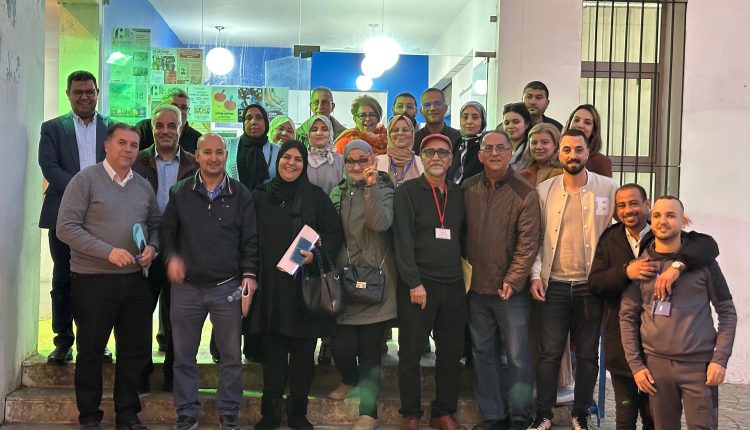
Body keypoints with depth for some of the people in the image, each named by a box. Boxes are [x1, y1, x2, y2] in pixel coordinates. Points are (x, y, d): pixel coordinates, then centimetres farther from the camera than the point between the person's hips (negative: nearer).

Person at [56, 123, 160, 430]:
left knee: (135, 349, 11)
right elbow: (66, 227, -14)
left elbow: (156, 224, 18)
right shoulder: (86, 179, -7)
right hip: (93, 281, -5)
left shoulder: (143, 186, 9)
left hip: (134, 280, 5)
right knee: (90, 351, 8)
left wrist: (152, 247, -4)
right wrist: (108, 252, -20)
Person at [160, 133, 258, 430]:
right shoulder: (180, 192, 5)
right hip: (186, 286, 1)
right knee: (184, 355, 8)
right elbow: (167, 230, 13)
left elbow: (250, 239, 3)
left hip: (227, 288, -1)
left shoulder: (241, 195, 3)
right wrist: (171, 256, -4)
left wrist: (249, 274, -5)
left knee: (231, 356, 5)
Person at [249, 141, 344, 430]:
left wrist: (316, 253, -16)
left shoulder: (316, 197, 3)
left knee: (303, 352, 5)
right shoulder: (260, 196, 7)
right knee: (273, 352, 6)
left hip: (305, 285, -1)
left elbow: (335, 234, 1)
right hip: (269, 286, 1)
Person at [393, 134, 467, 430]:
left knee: (452, 354, 8)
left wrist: (464, 271, 5)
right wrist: (414, 283, -15)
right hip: (417, 285, -4)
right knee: (410, 354, 3)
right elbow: (403, 241, -9)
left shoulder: (459, 194, 12)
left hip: (454, 286, 4)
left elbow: (463, 238, 17)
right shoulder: (407, 192, -2)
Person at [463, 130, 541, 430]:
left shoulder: (525, 193, -6)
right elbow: (460, 234, 9)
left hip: (512, 289, -4)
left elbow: (528, 242, -9)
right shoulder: (468, 189, 4)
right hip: (477, 286, 4)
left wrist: (513, 281, -12)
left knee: (518, 356, 2)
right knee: (483, 353, 11)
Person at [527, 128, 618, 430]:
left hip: (592, 285, 0)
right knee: (549, 353, 3)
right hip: (554, 284, 1)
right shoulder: (544, 190, 2)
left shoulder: (608, 189, -3)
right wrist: (535, 275, -3)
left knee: (587, 355, 9)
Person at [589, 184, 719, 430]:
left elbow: (708, 245, -19)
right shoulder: (609, 239, 5)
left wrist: (678, 266, -35)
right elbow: (594, 282, -4)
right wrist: (626, 272, -21)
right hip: (620, 343, 2)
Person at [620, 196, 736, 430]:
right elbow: (627, 317, 6)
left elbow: (727, 312, 4)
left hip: (699, 363, -1)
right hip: (656, 364, 2)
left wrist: (720, 359, -6)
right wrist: (635, 365, 0)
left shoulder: (702, 261, 2)